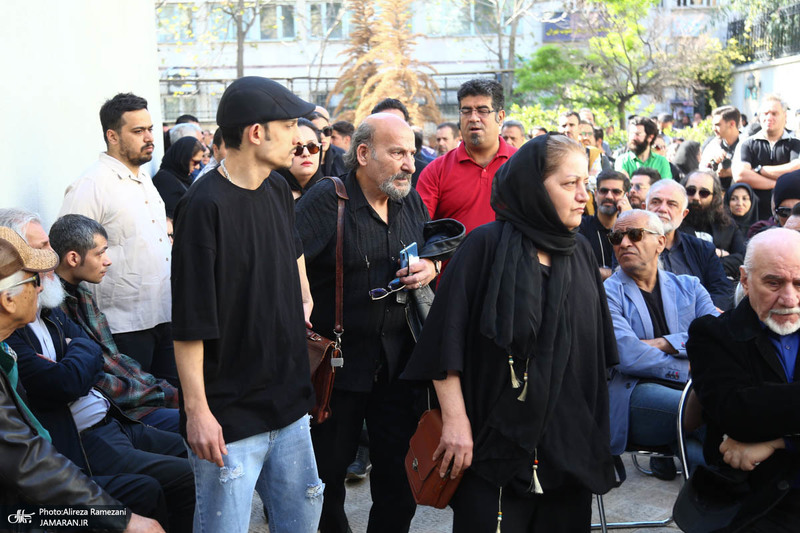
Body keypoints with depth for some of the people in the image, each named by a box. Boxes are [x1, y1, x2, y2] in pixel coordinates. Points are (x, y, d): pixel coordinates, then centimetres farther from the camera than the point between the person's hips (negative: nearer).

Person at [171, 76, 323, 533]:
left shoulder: (278, 190, 7)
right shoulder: (206, 207, -18)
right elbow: (191, 321, -18)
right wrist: (197, 410, -17)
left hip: (289, 399, 8)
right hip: (229, 415, -7)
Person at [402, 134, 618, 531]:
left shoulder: (580, 253, 7)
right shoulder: (486, 246, -11)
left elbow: (596, 349, 14)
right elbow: (447, 338, -13)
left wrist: (595, 429, 15)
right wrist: (455, 419, -17)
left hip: (569, 437, 6)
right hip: (497, 436, -5)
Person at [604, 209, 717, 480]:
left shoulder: (688, 286, 19)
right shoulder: (606, 293, 6)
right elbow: (627, 355, -9)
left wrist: (665, 343, -9)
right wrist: (692, 369, -6)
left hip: (692, 387, 5)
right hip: (636, 391, -4)